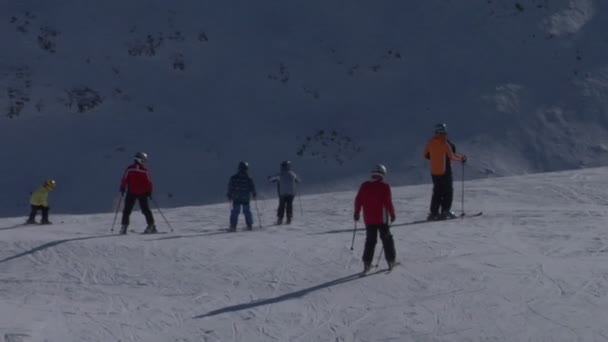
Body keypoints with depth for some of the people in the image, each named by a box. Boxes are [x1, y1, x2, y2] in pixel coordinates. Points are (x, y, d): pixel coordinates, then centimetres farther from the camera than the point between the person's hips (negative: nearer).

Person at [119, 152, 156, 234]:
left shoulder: (129, 169, -6)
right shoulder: (145, 171, -4)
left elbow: (124, 180, -7)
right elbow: (149, 182, -2)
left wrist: (122, 189, 2)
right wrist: (149, 192, 8)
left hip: (131, 193, -1)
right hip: (142, 193, 1)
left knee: (127, 210, 6)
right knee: (145, 210, 9)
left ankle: (124, 227, -1)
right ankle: (151, 226, 6)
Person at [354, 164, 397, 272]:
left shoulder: (364, 186, 1)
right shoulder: (384, 186, -11)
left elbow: (358, 200, 3)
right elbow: (388, 202, -14)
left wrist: (357, 213, 15)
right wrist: (392, 214, -2)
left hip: (368, 219, 3)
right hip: (381, 218, -3)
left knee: (370, 240, 12)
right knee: (386, 239, 10)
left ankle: (367, 263, 6)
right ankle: (390, 261, 10)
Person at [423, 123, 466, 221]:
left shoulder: (430, 143, 2)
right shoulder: (445, 143, -14)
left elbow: (426, 155, 11)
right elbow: (452, 156, -15)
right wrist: (461, 157, 1)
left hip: (434, 171, 6)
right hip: (445, 171, -6)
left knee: (437, 192, 13)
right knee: (448, 191, 5)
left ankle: (434, 212, 8)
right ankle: (445, 211, -1)